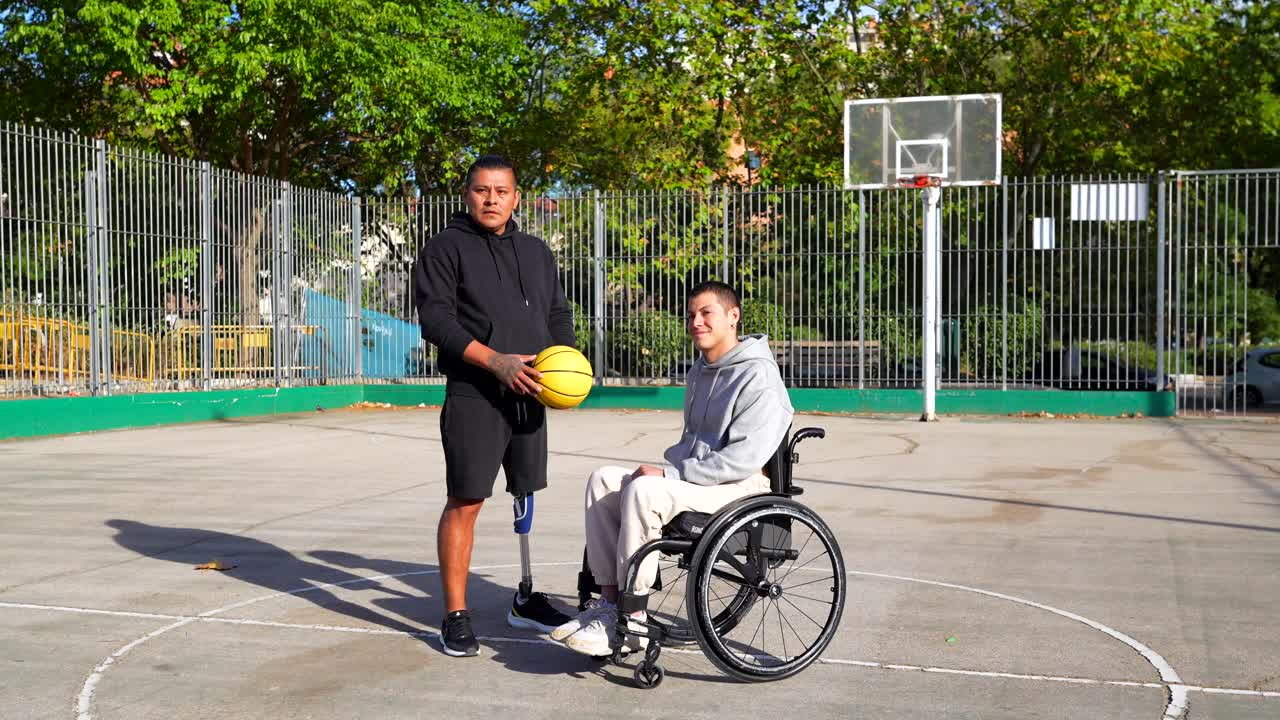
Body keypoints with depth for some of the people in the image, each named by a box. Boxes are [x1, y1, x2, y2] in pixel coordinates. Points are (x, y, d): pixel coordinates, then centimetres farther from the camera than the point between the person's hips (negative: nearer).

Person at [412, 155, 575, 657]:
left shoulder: (536, 252, 18)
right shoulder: (445, 248, -1)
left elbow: (559, 313, 21)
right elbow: (435, 317, -12)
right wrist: (495, 361, -21)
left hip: (529, 394, 6)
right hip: (473, 394, -6)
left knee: (530, 497, 12)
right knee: (465, 502, -7)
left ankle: (527, 599, 26)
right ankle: (455, 616, 1)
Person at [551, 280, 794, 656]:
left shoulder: (759, 376, -14)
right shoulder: (702, 369, 17)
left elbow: (744, 459, -23)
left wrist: (671, 474, -20)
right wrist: (668, 466, 4)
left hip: (739, 488, -9)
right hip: (694, 479, 9)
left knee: (643, 491, -31)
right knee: (603, 479, -6)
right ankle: (609, 601, -9)